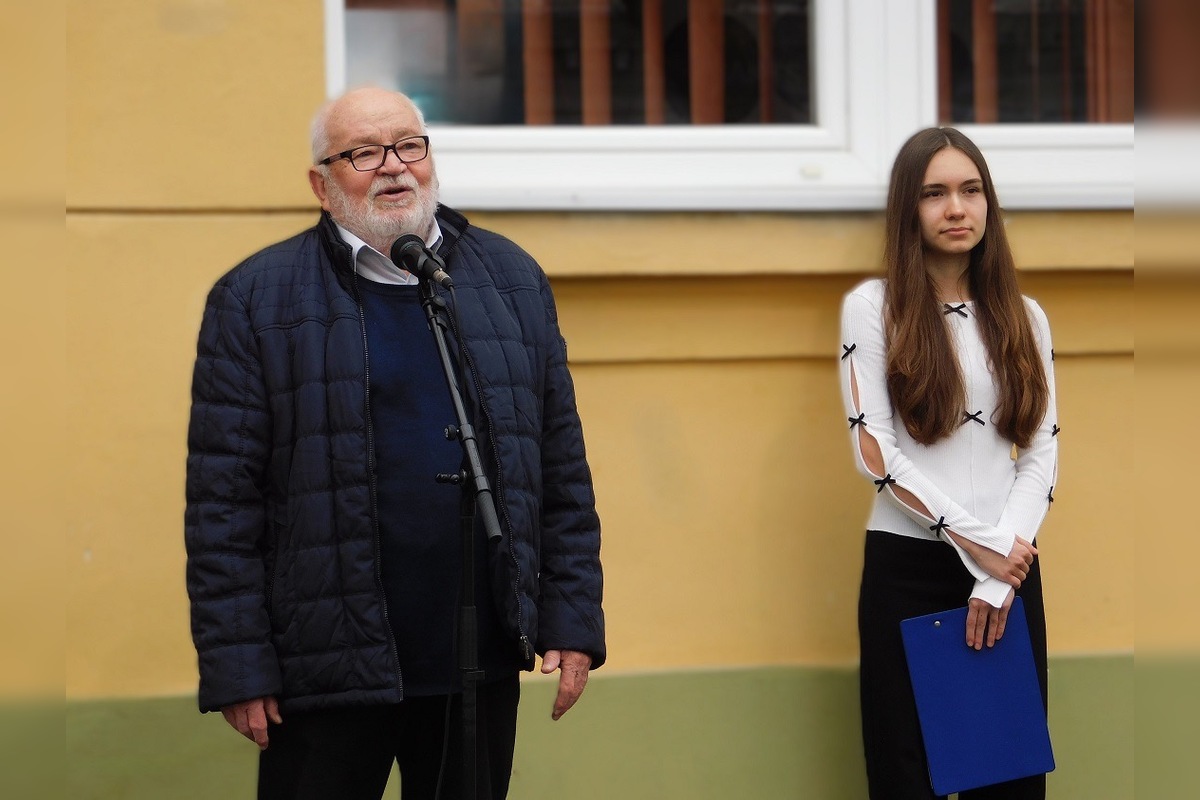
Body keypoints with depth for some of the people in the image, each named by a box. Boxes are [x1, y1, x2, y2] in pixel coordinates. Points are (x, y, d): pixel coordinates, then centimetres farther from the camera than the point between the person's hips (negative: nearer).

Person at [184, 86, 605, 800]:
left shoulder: (513, 280, 11)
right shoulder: (253, 299, 0)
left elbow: (563, 468, 11)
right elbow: (222, 497, -4)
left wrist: (573, 620, 4)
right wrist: (236, 668, -9)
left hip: (483, 664, 3)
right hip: (325, 673, -3)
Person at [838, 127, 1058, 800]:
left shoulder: (1024, 317, 10)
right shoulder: (872, 306, -1)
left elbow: (1042, 455, 3)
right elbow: (875, 451, -8)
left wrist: (1001, 575, -10)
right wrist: (976, 544, -13)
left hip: (1011, 568, 3)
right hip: (907, 568, -3)